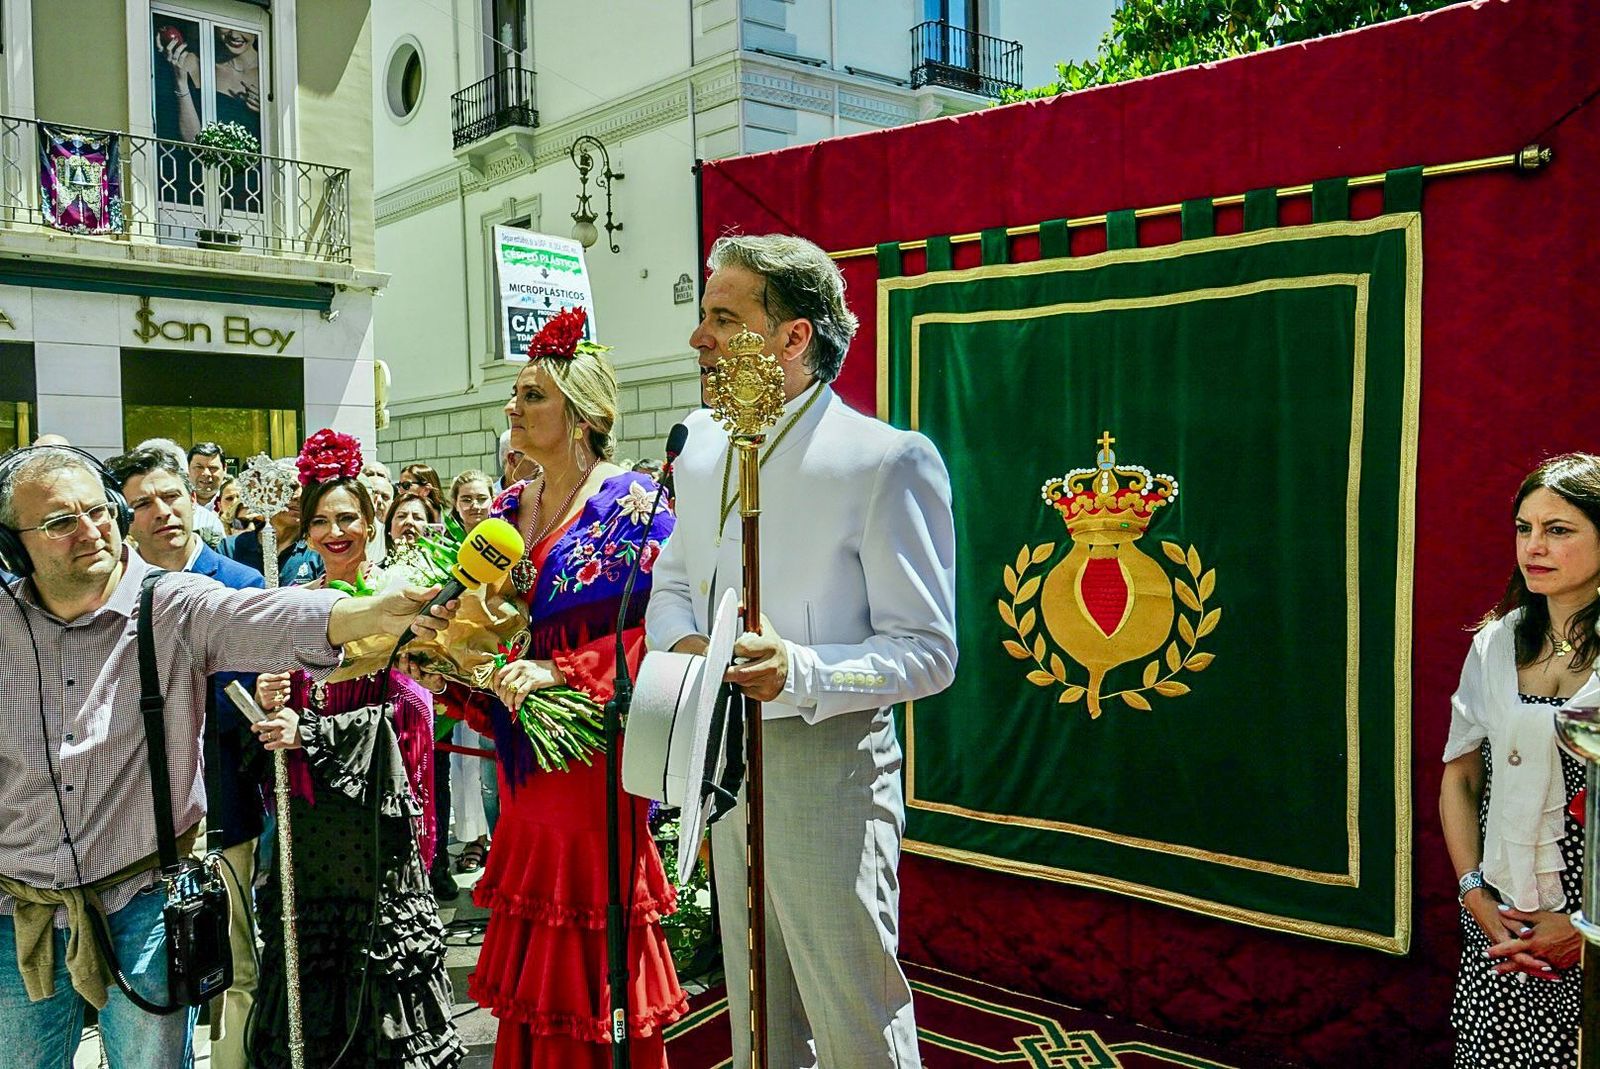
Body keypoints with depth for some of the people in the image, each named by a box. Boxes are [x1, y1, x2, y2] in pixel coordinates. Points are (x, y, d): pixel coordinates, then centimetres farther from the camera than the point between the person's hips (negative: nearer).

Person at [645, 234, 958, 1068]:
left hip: (829, 763, -6)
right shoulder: (700, 446, 7)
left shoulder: (888, 459, -16)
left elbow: (928, 651, -15)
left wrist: (800, 671, -31)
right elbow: (670, 581, 18)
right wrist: (681, 641, -5)